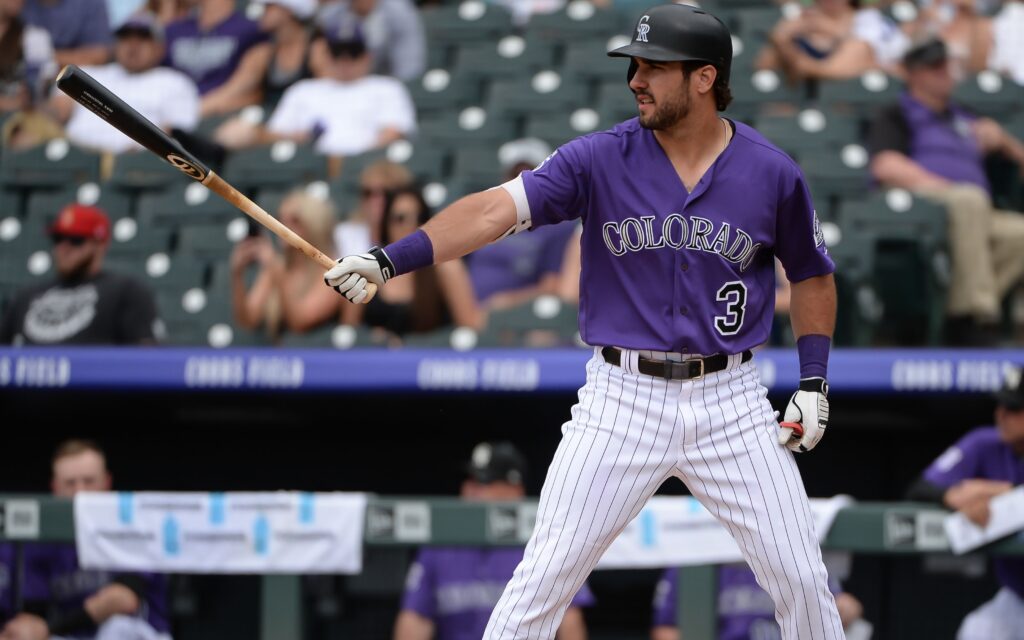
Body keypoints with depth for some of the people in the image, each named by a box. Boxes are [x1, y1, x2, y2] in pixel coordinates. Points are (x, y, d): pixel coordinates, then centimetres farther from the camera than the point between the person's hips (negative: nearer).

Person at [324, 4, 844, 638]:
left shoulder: (774, 174, -3)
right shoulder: (600, 159, -7)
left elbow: (812, 275, 13)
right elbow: (496, 209, -19)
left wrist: (814, 382, 2)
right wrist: (390, 259, -32)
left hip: (730, 402, 1)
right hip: (622, 397, -1)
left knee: (802, 580, 2)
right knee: (544, 579, -4)